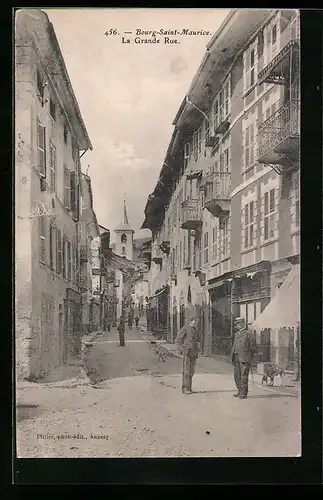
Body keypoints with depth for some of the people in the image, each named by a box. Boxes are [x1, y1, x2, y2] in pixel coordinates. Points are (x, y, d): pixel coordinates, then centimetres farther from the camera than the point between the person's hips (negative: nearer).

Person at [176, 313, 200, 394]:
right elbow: (178, 339, -6)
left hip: (194, 353, 7)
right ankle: (185, 388, -2)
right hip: (187, 352, -7)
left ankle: (188, 387, 18)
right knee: (186, 370, -6)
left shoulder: (196, 329, 12)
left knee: (192, 371, 9)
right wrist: (182, 349, -13)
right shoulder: (185, 328, -8)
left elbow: (198, 339, 26)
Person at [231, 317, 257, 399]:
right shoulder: (237, 334, 18)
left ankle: (243, 393, -3)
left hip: (245, 358, -8)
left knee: (244, 376, -8)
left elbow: (253, 347, -7)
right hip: (237, 358, 8)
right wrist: (232, 356, 17)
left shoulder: (248, 333, -6)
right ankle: (240, 391, 21)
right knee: (237, 375, 10)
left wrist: (251, 359, -10)